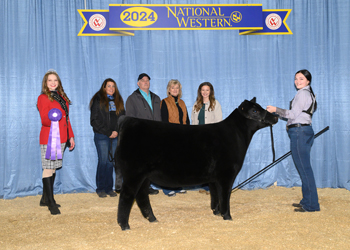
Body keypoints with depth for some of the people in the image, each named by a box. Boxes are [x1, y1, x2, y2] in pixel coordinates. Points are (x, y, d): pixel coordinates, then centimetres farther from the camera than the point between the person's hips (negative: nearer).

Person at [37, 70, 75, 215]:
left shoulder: (62, 97, 17)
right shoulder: (43, 98, -5)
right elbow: (44, 120, -15)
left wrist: (70, 136, 19)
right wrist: (51, 118, -37)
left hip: (61, 138, 7)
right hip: (48, 138, -7)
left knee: (53, 168, 12)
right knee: (48, 168, -6)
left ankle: (45, 199, 23)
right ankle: (51, 203, -2)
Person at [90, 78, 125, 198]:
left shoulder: (118, 100, 15)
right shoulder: (98, 100, 1)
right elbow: (94, 120, -4)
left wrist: (117, 131, -4)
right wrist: (108, 132, -8)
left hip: (115, 136, 4)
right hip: (101, 136, -4)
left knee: (111, 162, 3)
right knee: (103, 161, -4)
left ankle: (109, 188, 10)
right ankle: (100, 189, 5)